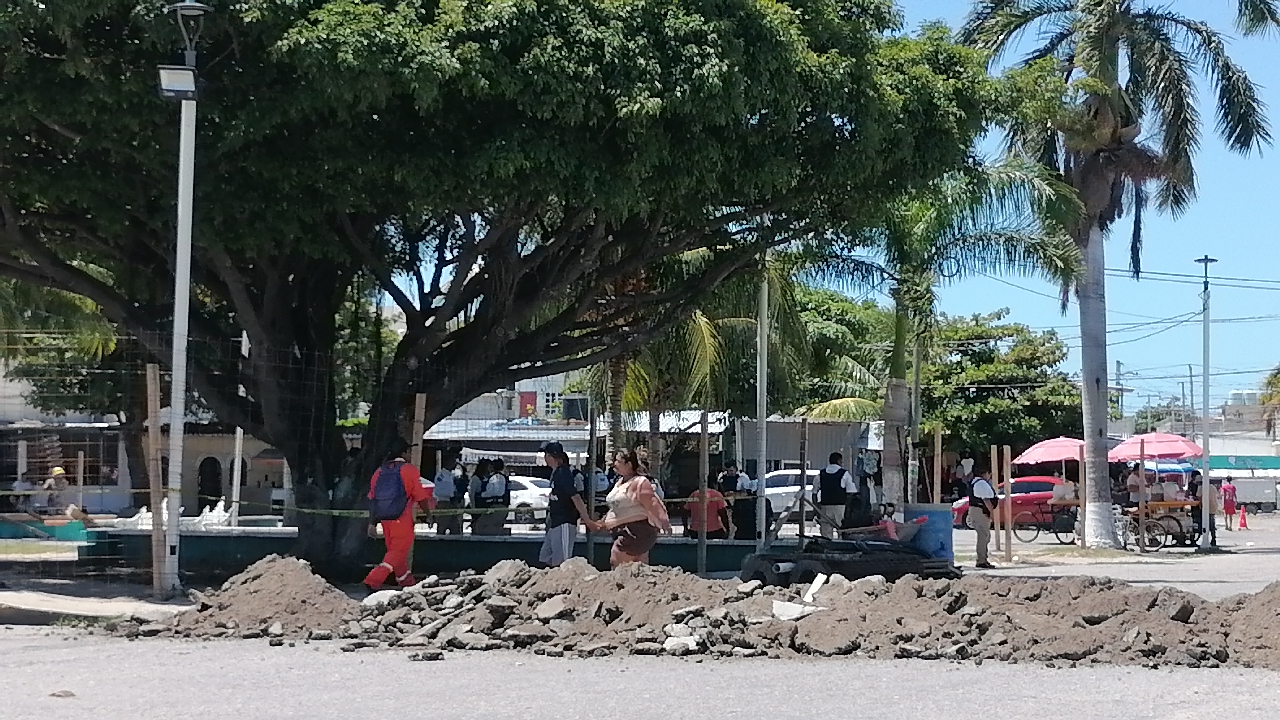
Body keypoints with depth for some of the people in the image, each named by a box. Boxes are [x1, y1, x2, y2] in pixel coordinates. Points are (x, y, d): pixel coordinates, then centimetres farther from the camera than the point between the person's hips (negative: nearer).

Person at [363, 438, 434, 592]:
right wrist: (427, 512, 11)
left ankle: (407, 583, 28)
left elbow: (372, 499, 10)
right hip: (402, 520, -6)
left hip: (385, 520, 6)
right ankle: (373, 581, -17)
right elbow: (421, 497, -6)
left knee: (395, 551, 18)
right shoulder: (409, 470, -6)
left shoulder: (380, 471, 11)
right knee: (398, 553, -2)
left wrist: (372, 522, 14)